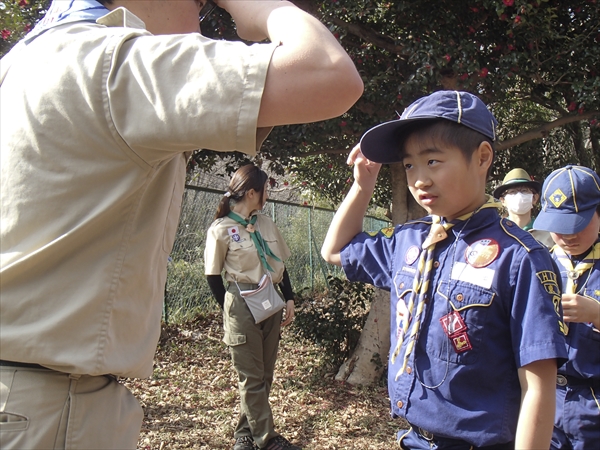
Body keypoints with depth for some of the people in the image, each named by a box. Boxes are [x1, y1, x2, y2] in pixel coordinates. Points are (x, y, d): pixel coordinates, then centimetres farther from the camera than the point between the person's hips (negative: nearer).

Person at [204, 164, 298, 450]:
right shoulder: (221, 229, -9)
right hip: (243, 307, -6)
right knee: (252, 378, 3)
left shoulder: (266, 223, 8)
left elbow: (280, 264, 14)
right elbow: (213, 276, -3)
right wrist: (231, 309, 0)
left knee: (264, 375, 12)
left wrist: (289, 299, 8)